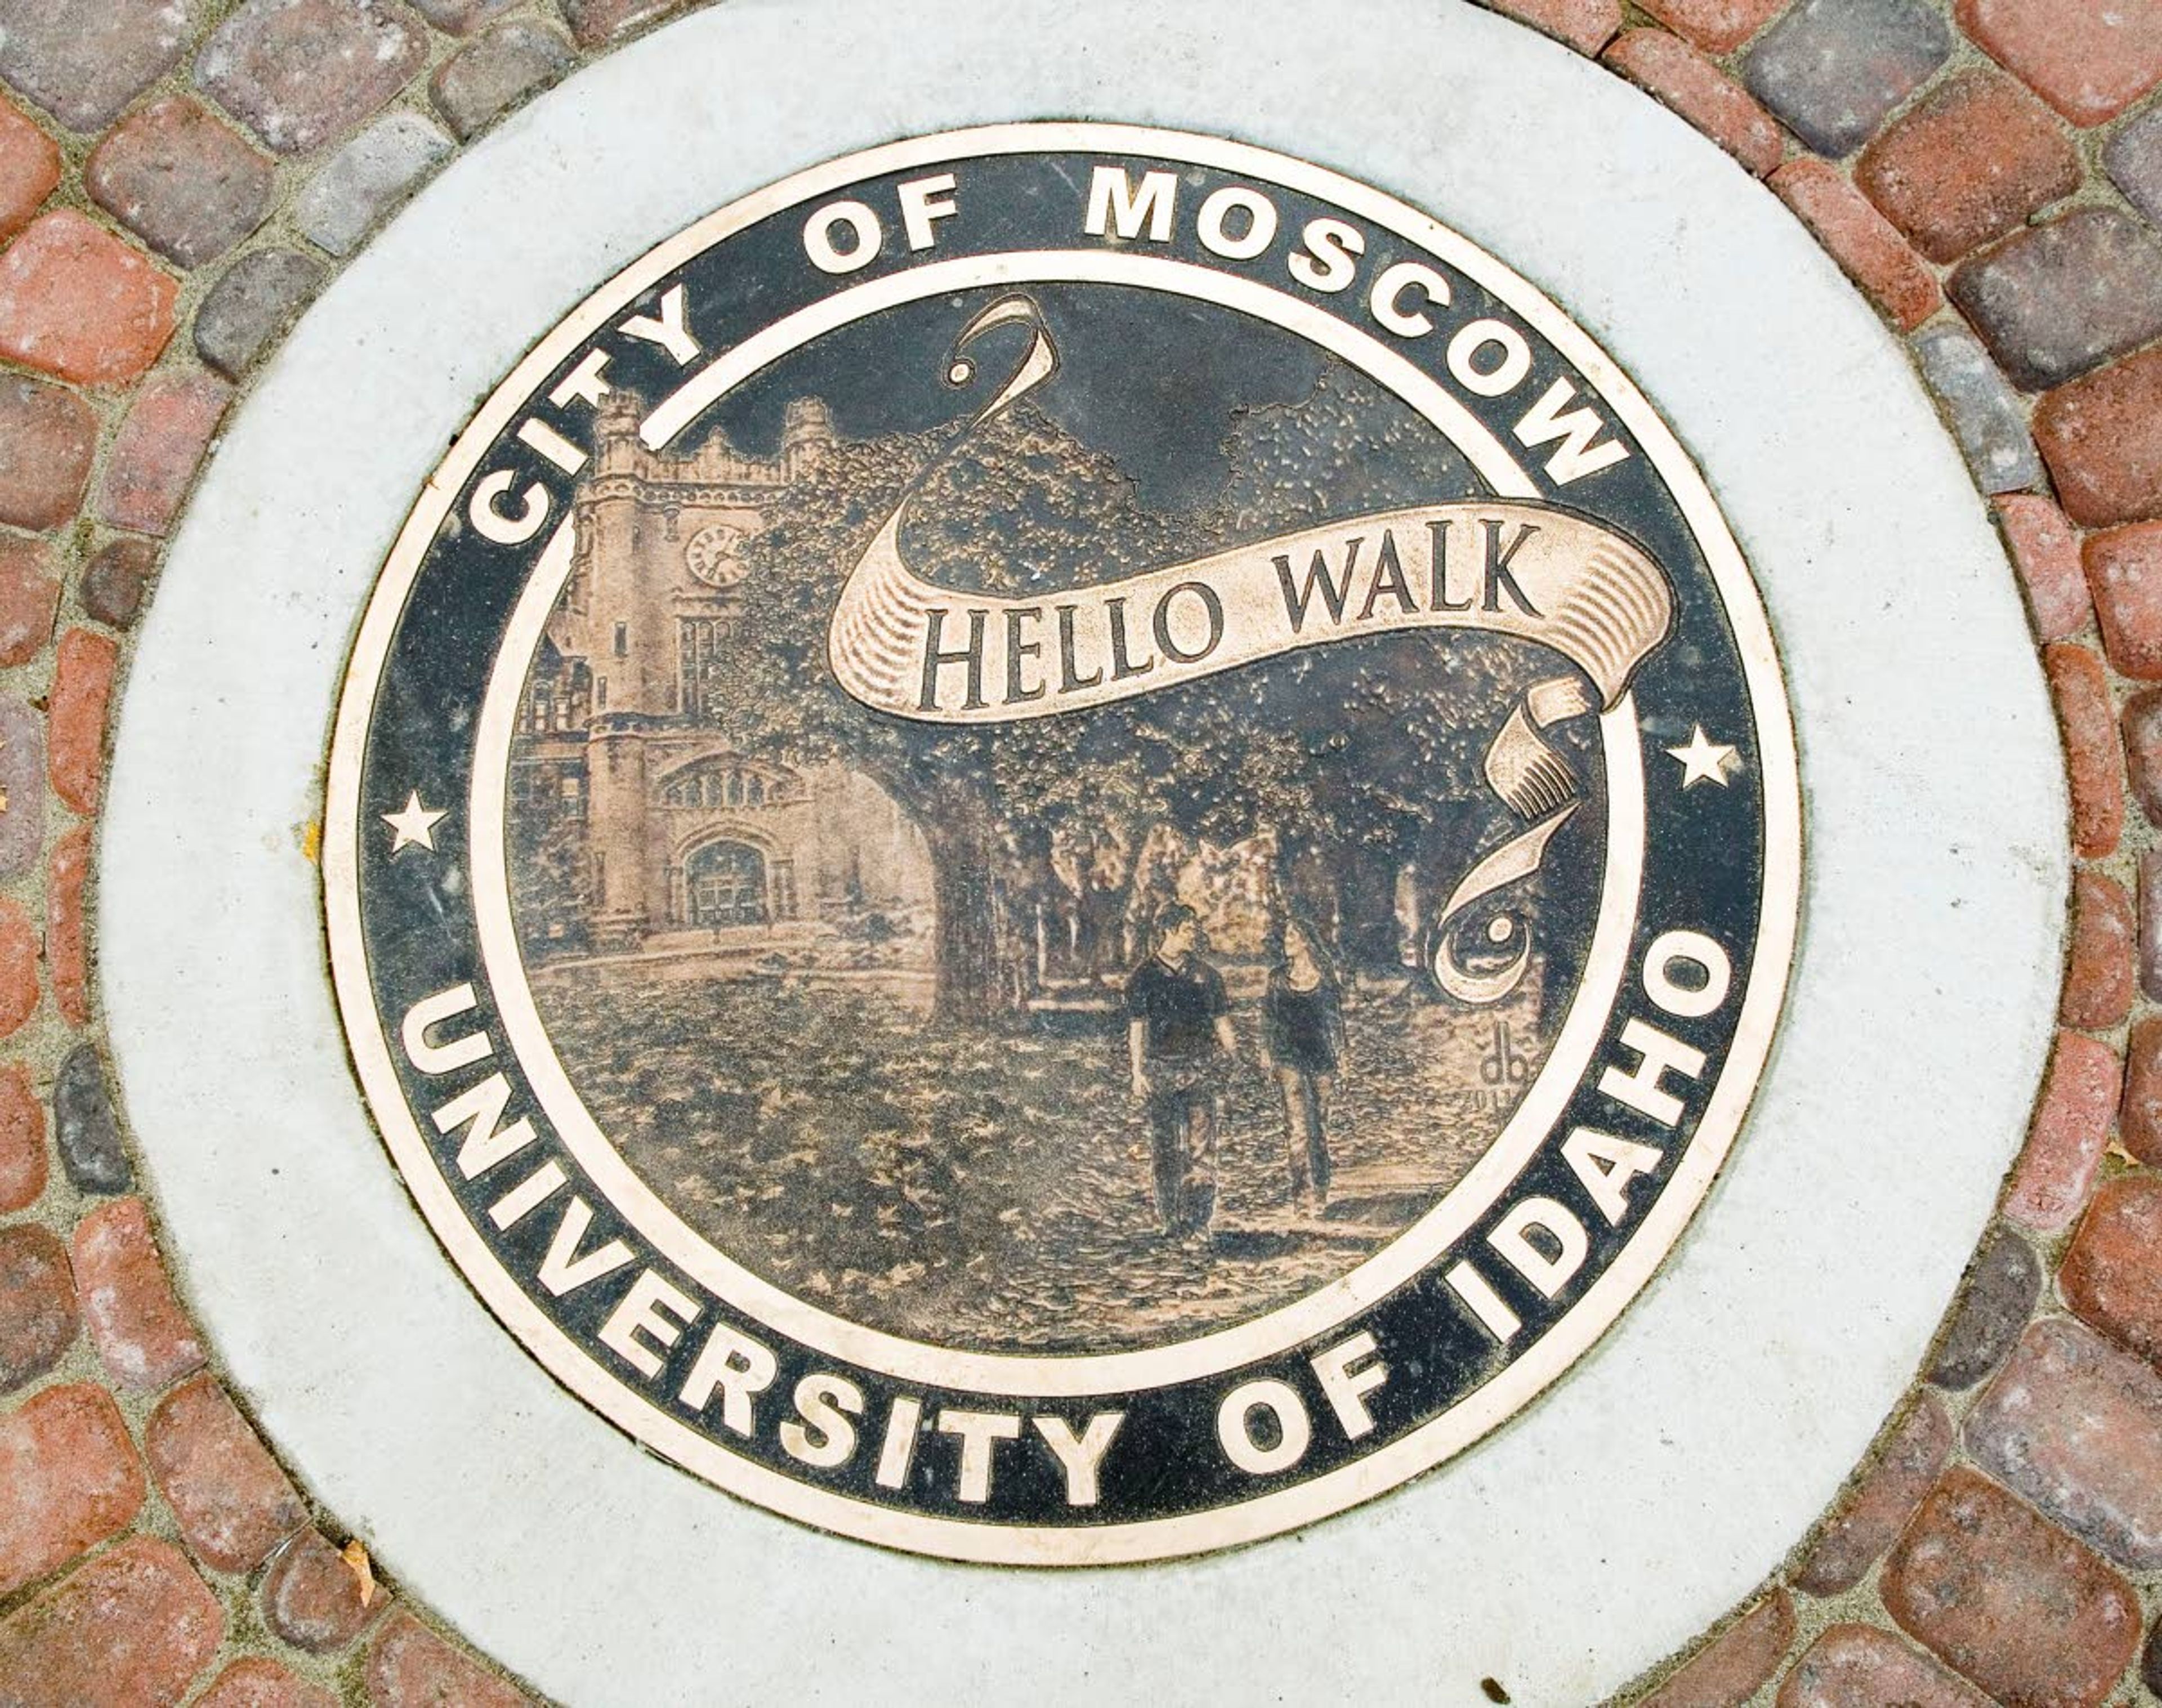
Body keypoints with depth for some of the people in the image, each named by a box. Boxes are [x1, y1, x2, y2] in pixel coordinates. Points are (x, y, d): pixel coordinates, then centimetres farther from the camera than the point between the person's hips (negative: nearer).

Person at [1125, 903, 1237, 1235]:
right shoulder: (1144, 977, 5)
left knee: (1201, 1147, -8)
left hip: (1202, 1070, 1)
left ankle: (1198, 1220, -9)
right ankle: (1172, 1222, 12)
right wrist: (1137, 1073, -4)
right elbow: (1137, 1028, 3)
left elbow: (1222, 1023, 14)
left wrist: (1235, 1063, 7)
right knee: (1166, 1150, 4)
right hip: (1160, 1070, -1)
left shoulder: (1206, 974, 11)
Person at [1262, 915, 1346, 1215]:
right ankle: (1306, 1191, -13)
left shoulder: (1325, 976, 4)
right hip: (1289, 1056, -1)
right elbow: (1269, 1016, 10)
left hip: (1321, 1055, 1)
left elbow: (1336, 1016, 10)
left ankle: (1321, 1187, 21)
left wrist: (1340, 1052, 8)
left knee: (1319, 1120, 7)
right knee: (1298, 1122, -11)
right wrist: (1266, 1050, 6)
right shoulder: (1278, 977, 5)